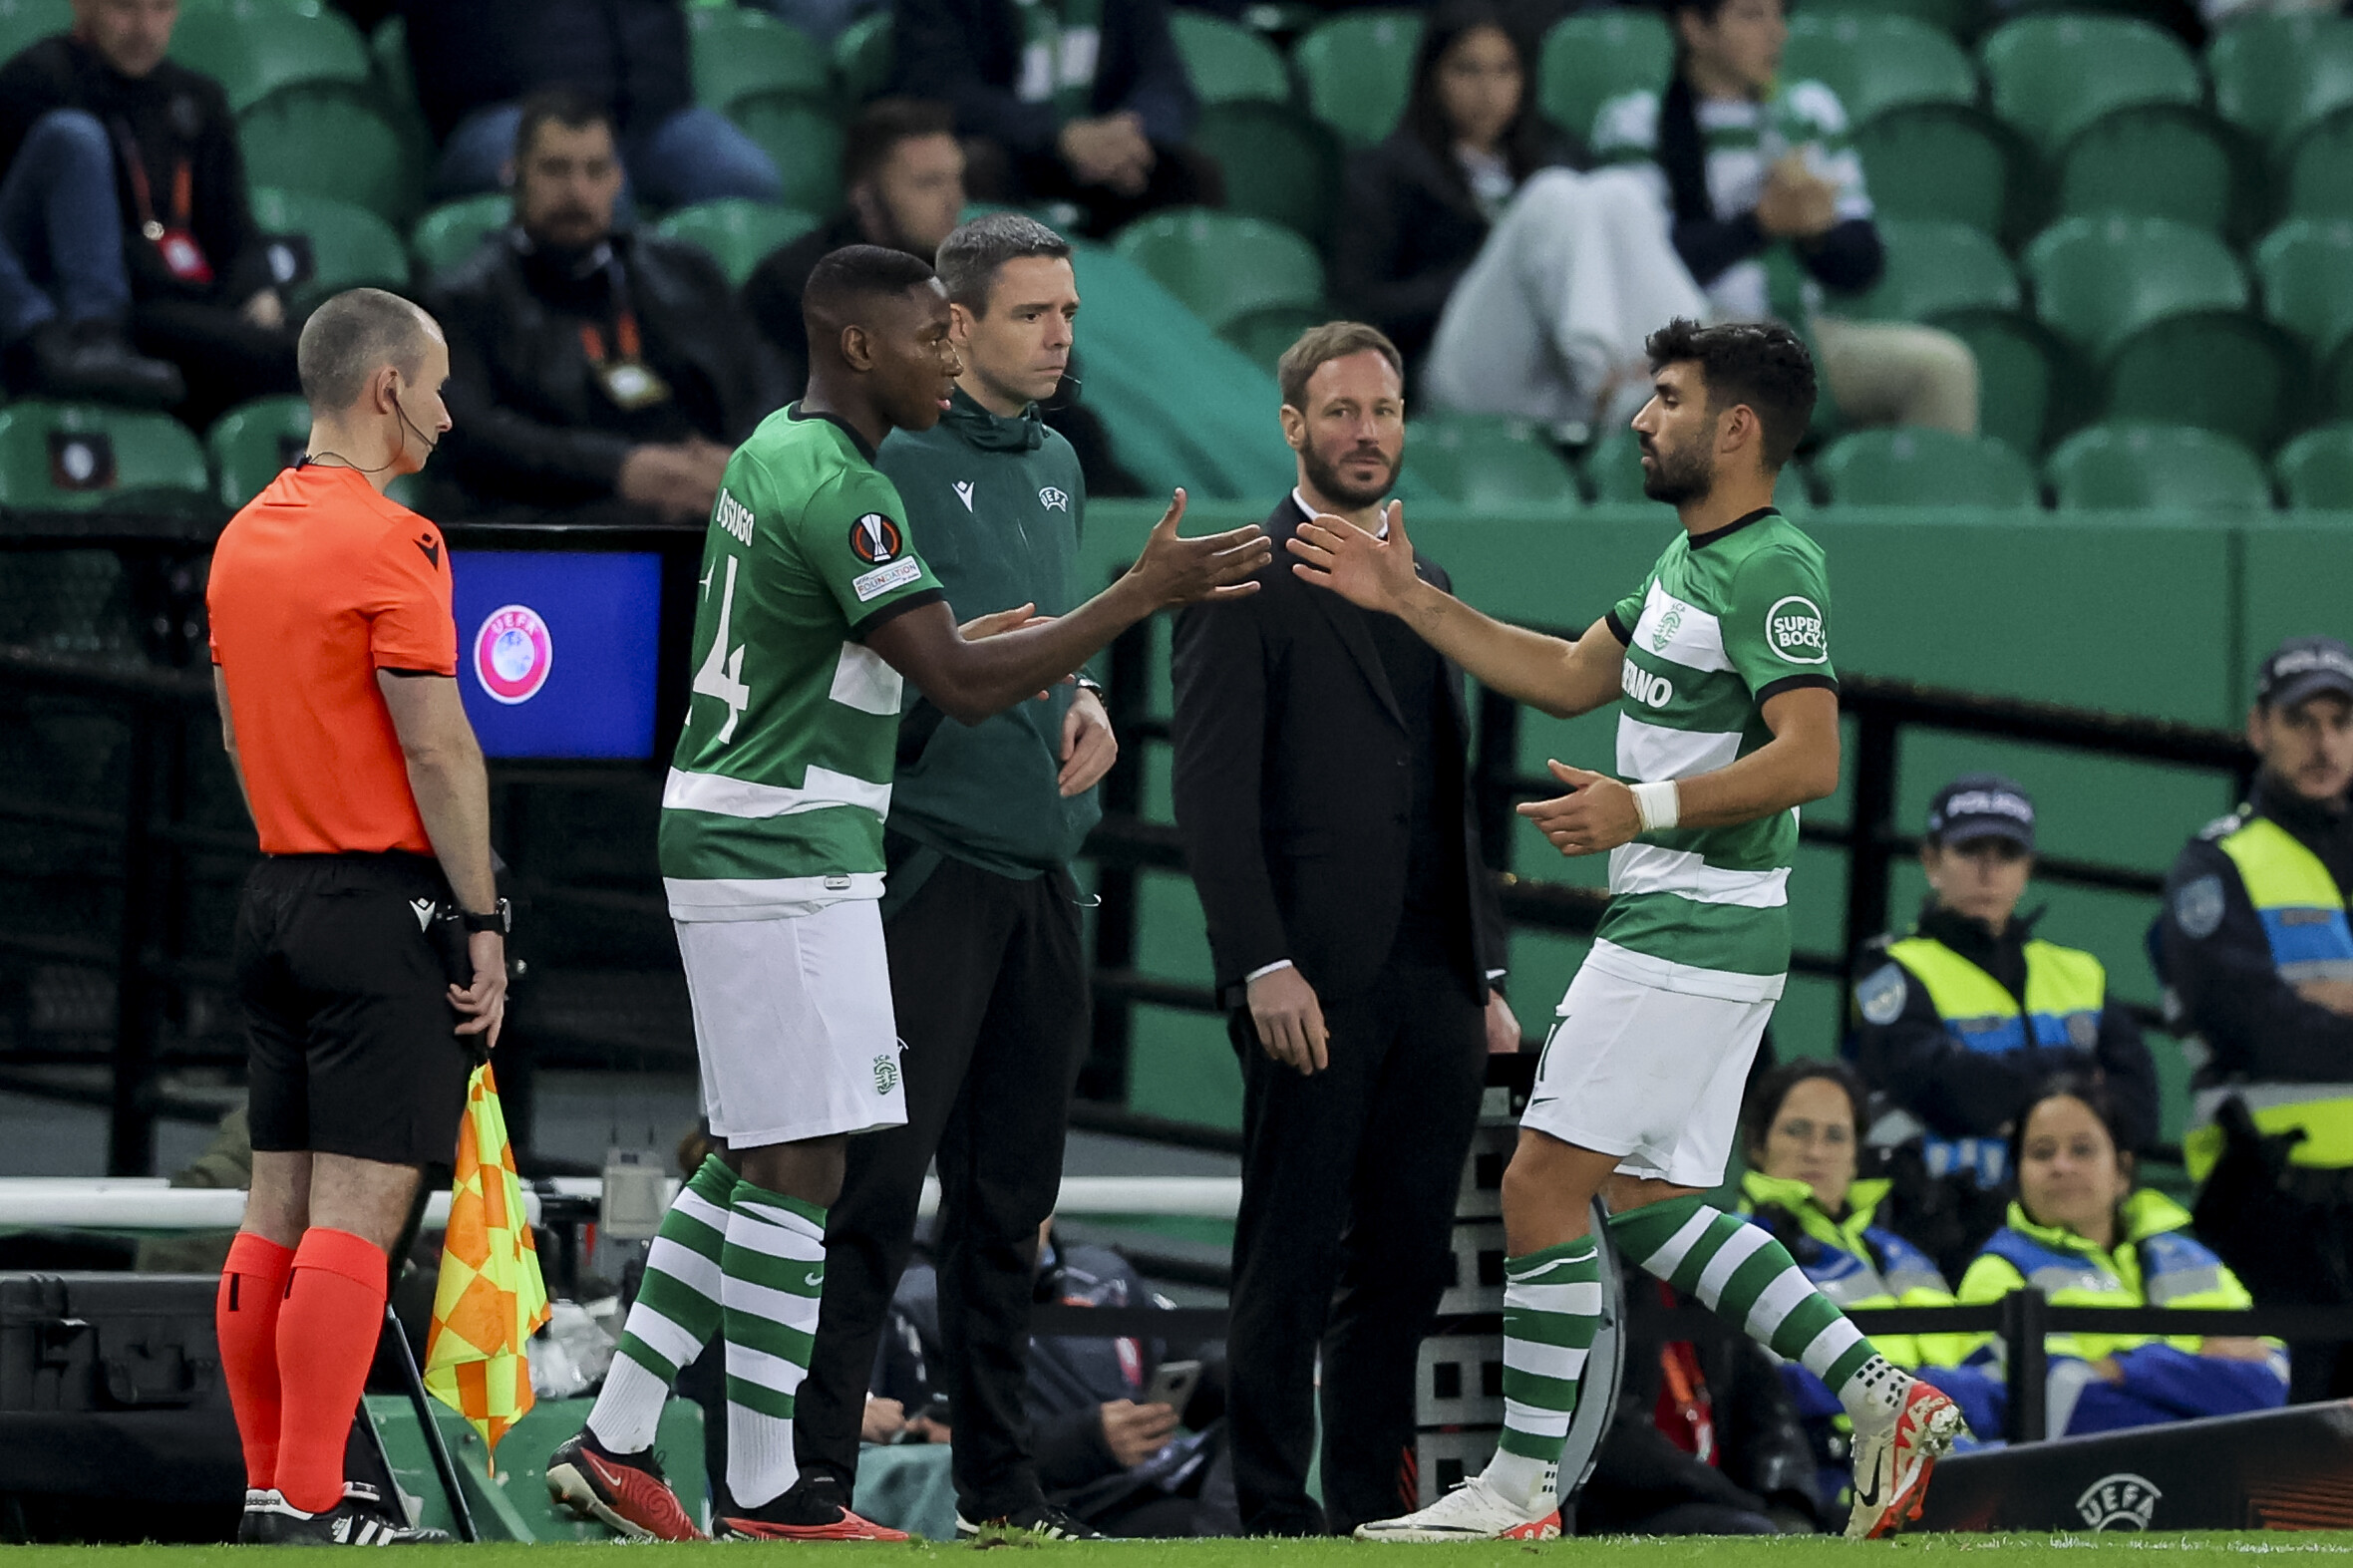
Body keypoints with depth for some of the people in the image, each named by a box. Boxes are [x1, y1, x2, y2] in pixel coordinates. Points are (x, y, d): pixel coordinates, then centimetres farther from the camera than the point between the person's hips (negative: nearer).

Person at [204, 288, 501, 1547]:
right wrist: (483, 924, -10)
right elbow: (437, 749, -14)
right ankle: (311, 1503, -12)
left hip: (276, 890, 8)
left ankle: (270, 1488, 11)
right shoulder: (387, 543, -13)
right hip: (385, 905, -8)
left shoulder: (243, 537, 13)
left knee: (277, 1213, 9)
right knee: (356, 1212, -9)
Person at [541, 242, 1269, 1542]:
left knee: (752, 1161, 14)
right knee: (798, 1167, -5)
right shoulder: (842, 491, -18)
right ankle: (766, 1495, -2)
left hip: (731, 844, 10)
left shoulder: (772, 454, 13)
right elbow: (961, 686, -22)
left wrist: (995, 655, 19)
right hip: (784, 861, -10)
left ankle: (615, 1440, 14)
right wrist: (1143, 594, -19)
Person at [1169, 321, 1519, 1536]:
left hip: (1431, 986, 7)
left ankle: (1370, 1507, 10)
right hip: (1313, 983, -7)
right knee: (1291, 1261, -3)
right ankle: (1275, 1513, 0)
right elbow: (1211, 792, -9)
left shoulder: (1424, 590, 20)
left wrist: (1487, 975, 16)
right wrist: (1263, 966, -18)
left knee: (1404, 1267, 5)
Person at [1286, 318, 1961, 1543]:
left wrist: (1649, 809, -30)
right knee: (1646, 1203, 12)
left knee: (1542, 1186, -8)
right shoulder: (1689, 559, 16)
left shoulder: (1769, 572, -16)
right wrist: (1409, 600, 22)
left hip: (1691, 936, -10)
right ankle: (1882, 1399, 11)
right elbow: (1571, 678, 26)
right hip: (1664, 929, 10)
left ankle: (1522, 1489, -3)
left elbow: (1809, 759, -25)